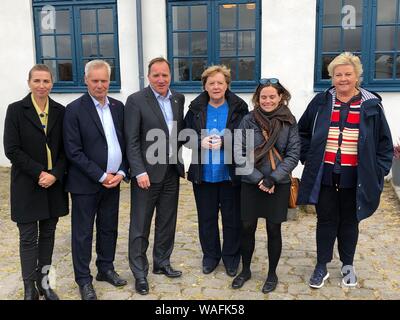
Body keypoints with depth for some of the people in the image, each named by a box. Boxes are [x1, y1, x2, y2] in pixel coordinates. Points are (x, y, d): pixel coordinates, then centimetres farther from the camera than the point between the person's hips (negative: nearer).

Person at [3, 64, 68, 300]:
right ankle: (30, 289, 14)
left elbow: (65, 149, 4)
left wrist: (55, 174, -11)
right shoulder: (16, 110, -4)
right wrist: (39, 173, -15)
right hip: (27, 185, -3)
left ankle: (44, 281, 25)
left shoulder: (60, 111, 4)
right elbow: (12, 149, -9)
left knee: (48, 234, 11)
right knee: (29, 238, 3)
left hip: (54, 183, 3)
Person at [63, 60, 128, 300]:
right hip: (86, 183, -5)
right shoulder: (75, 109, -9)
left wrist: (121, 172, -4)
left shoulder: (118, 107, 6)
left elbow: (124, 143, 9)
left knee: (109, 228, 16)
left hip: (113, 181, 5)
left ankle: (106, 268, 34)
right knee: (83, 233, 6)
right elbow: (73, 150, -13)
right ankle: (84, 279, 21)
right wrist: (100, 176, -15)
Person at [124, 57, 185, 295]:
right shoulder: (136, 100, -9)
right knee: (140, 225, 4)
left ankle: (162, 263, 32)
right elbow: (132, 141, -12)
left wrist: (181, 162, 8)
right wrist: (140, 172, -18)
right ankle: (140, 272, 18)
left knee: (167, 222, 15)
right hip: (147, 172, -5)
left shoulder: (178, 99, 7)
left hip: (172, 171, 5)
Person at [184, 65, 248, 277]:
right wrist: (200, 142, -16)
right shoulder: (196, 108, 2)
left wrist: (224, 141, -22)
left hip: (231, 174, -2)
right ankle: (210, 255, 32)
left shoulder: (239, 108, -5)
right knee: (206, 217, 14)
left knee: (232, 218, 11)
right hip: (203, 174, 2)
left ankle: (231, 257, 29)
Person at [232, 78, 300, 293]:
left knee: (274, 229, 9)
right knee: (247, 228, 9)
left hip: (279, 185, 0)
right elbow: (238, 152, -6)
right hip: (251, 183, 1)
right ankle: (245, 269, 30)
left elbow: (293, 154, -4)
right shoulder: (248, 120, -3)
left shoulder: (289, 121, -2)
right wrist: (258, 178, -13)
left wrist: (273, 178, -14)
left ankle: (272, 273, 27)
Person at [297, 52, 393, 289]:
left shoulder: (371, 105, -2)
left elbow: (384, 142, 4)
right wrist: (308, 158, 4)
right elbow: (303, 132, 12)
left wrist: (379, 171, -3)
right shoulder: (321, 102, 1)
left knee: (349, 221, 14)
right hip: (325, 174, 0)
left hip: (354, 177, 0)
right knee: (326, 220, 8)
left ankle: (348, 265, 33)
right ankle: (322, 267, 21)